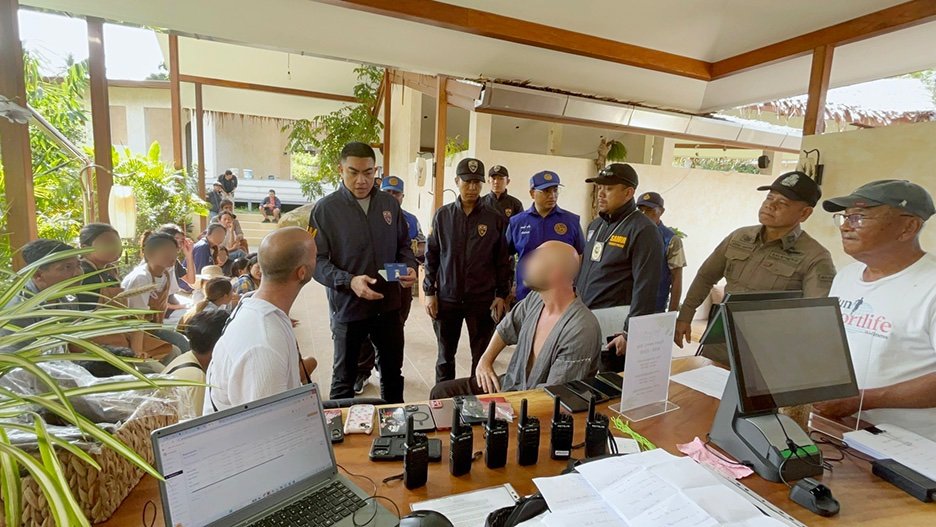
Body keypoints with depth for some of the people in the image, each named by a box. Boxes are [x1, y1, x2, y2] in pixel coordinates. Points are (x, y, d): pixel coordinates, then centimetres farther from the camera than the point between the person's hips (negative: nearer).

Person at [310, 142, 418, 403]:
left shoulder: (390, 204, 3)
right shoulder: (325, 208, -8)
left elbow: (404, 246, 12)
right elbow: (317, 261, -11)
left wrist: (410, 268, -9)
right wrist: (349, 281, -26)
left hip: (389, 305, 4)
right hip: (347, 307, -3)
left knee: (393, 371, 20)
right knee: (344, 378, 15)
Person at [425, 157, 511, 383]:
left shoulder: (496, 219, -2)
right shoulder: (442, 215, 2)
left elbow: (502, 260, 2)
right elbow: (431, 256, 4)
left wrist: (501, 295, -2)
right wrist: (429, 292, 1)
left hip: (483, 300, -1)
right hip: (447, 298, 1)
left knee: (482, 356, 9)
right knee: (445, 356, 15)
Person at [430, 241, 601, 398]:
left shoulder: (580, 330, -28)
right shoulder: (535, 298, -5)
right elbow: (507, 328, 14)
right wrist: (485, 360, 4)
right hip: (510, 383, 7)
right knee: (441, 391, 3)